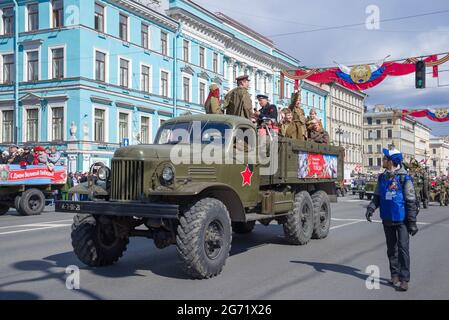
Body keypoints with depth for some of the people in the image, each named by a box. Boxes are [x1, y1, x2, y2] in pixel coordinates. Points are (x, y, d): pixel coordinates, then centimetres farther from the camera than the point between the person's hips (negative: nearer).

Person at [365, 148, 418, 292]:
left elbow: (411, 202, -11)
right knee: (391, 249, 13)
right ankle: (395, 275, 25)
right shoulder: (382, 178, 5)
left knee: (403, 248, -6)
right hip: (387, 220, 6)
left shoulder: (404, 178, -13)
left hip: (402, 220, -6)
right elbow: (377, 197, 12)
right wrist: (371, 208, -7)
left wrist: (412, 223, -11)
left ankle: (404, 279, -1)